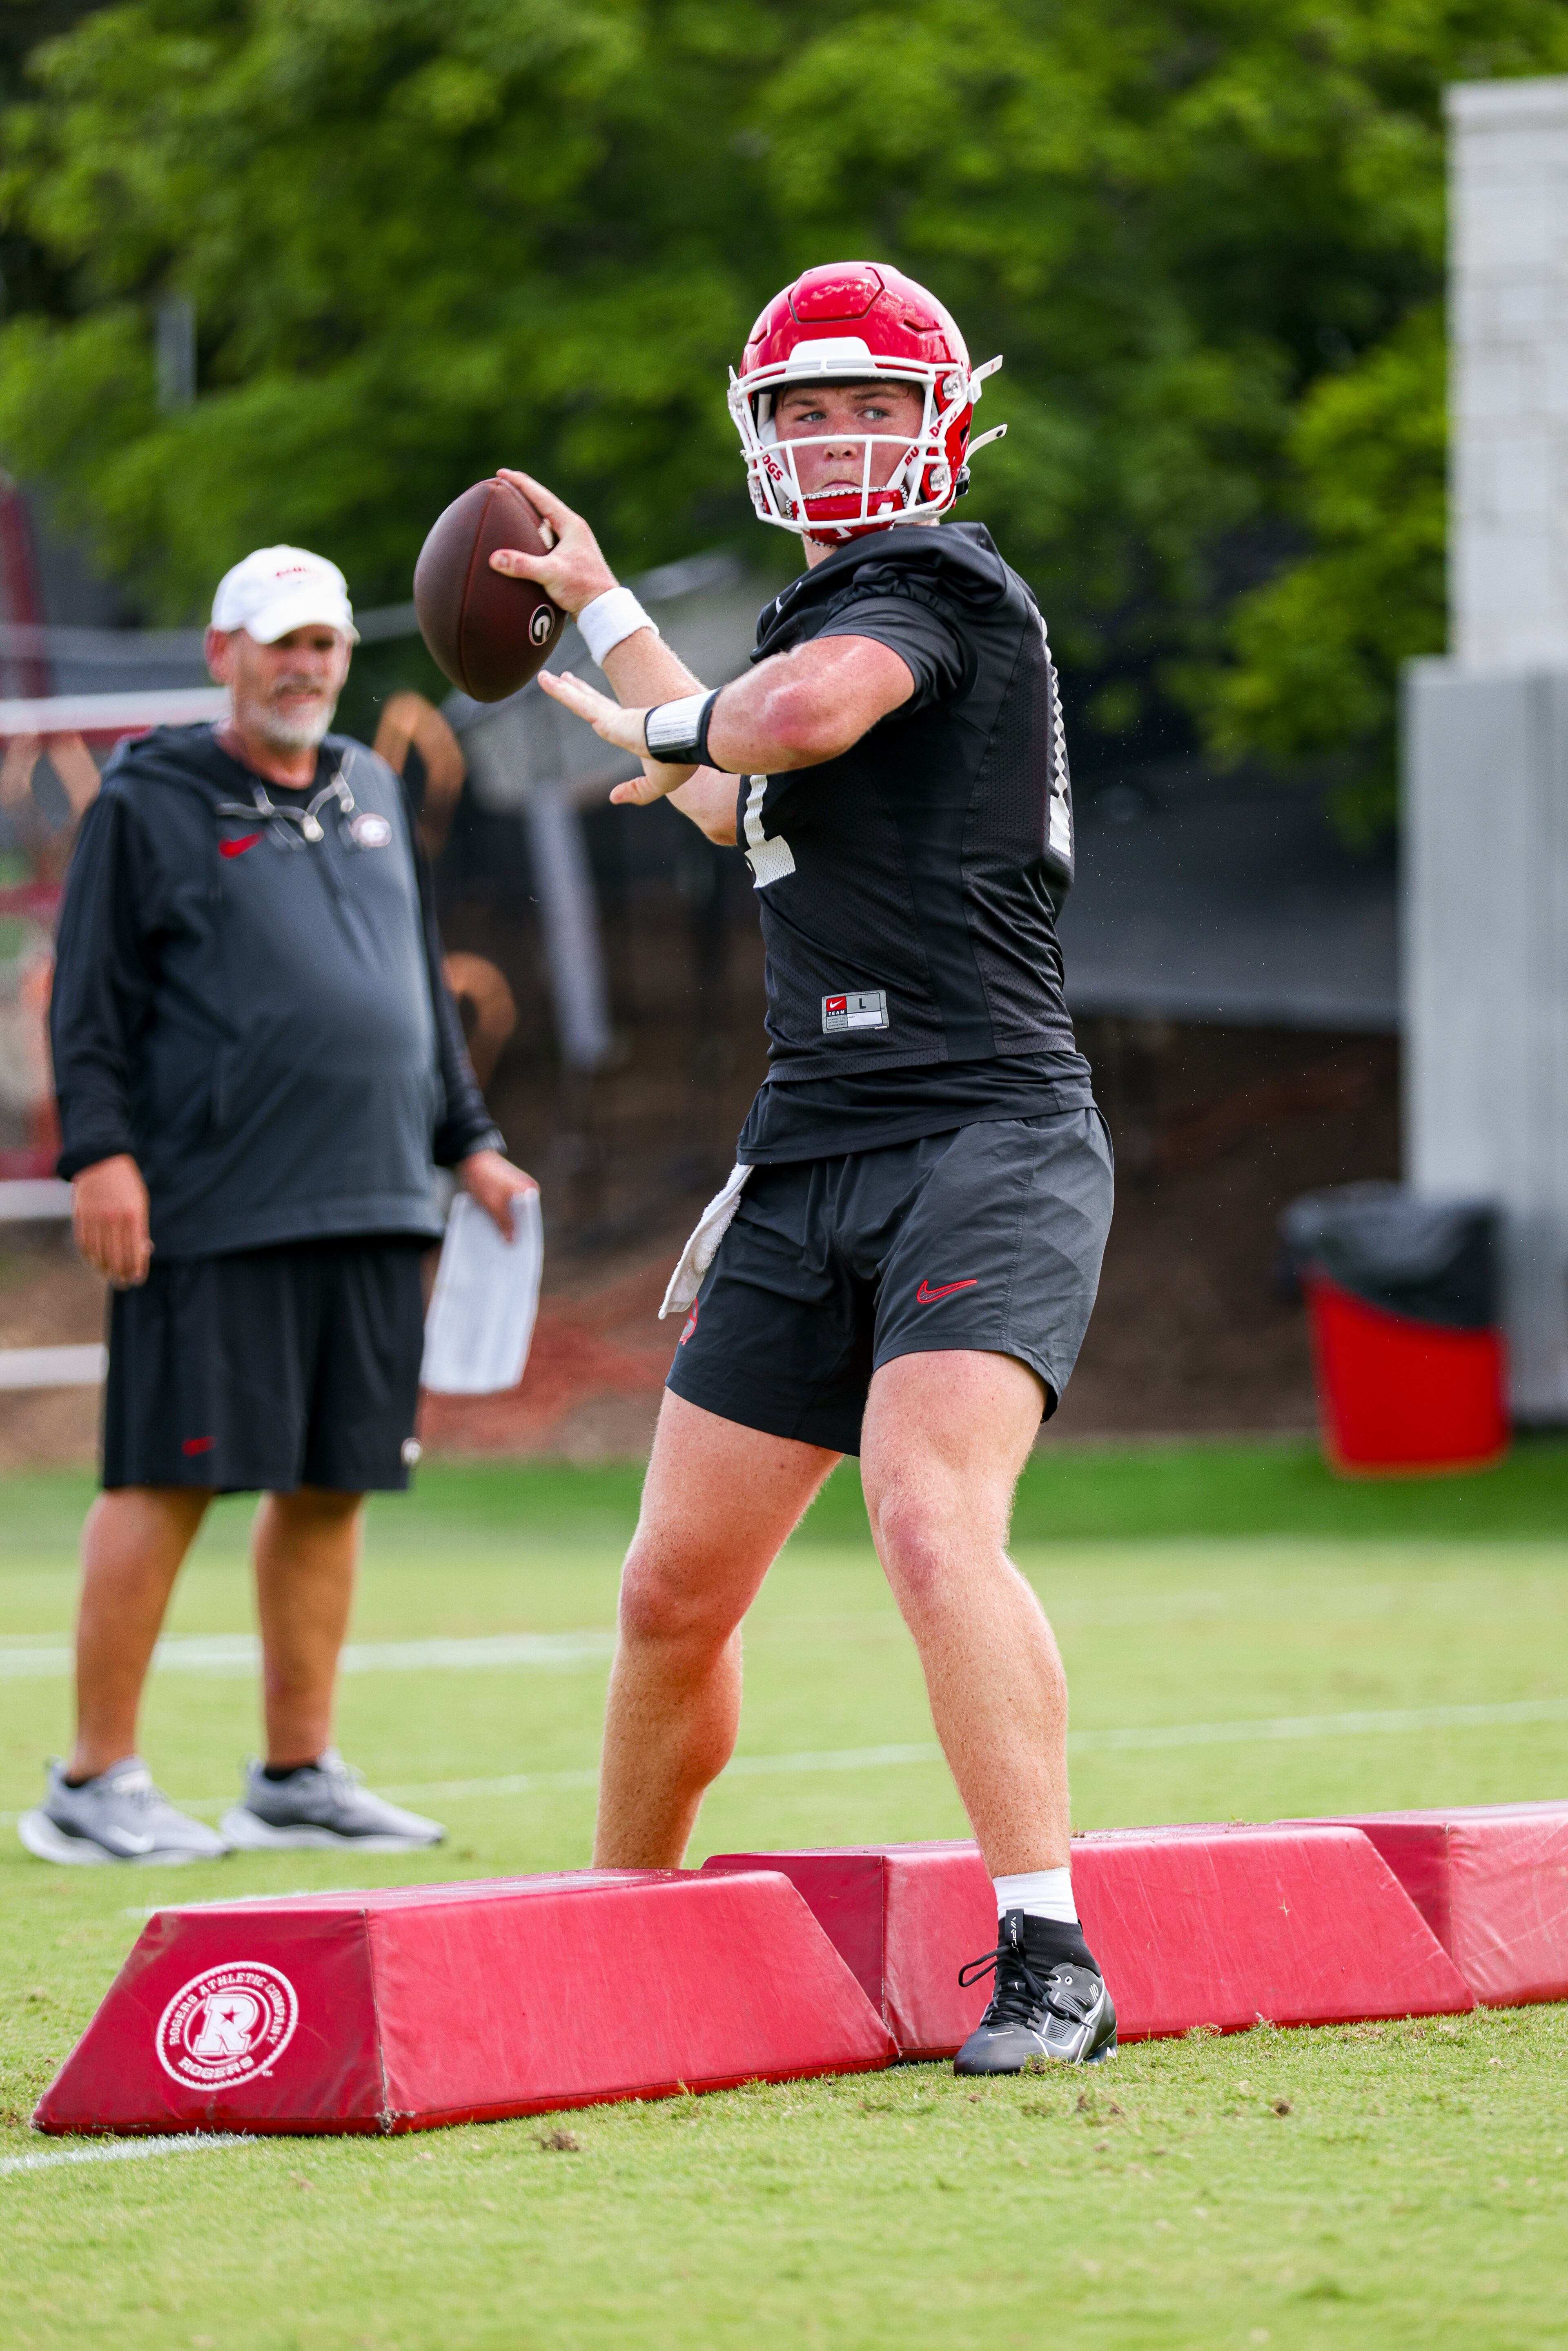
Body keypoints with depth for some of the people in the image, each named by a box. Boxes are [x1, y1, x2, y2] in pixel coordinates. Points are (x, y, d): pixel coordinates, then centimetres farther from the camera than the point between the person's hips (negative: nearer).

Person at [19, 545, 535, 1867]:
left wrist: (469, 1140, 21)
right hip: (212, 1213, -6)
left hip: (373, 1211, 6)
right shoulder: (149, 805, 0)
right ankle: (95, 1786, -3)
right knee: (169, 1482, -7)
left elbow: (426, 990, 26)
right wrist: (99, 1151, -13)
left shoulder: (375, 797, 19)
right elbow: (90, 1002, -3)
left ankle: (300, 1775, 14)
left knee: (334, 1485, 7)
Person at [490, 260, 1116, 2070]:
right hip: (811, 1163, 8)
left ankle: (1048, 1959, -26)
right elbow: (741, 803, 40)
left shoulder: (941, 586, -6)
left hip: (984, 1142, -8)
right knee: (674, 1594, 9)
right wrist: (597, 607, 50)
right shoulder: (823, 613, 20)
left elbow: (800, 717, -25)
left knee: (931, 1519, -27)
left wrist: (678, 729, -2)